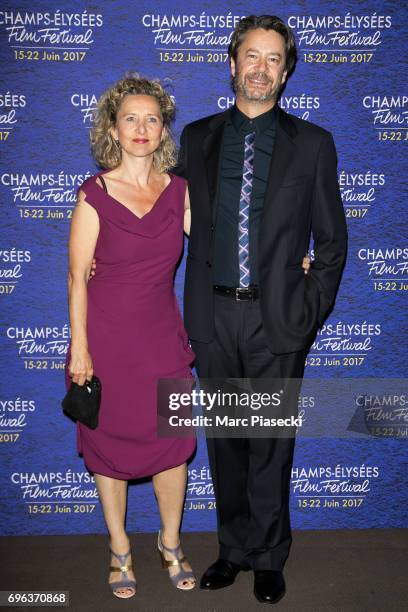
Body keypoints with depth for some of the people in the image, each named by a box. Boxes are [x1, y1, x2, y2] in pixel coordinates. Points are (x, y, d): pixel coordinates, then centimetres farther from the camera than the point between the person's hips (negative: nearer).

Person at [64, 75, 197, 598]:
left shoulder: (178, 191, 1)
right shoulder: (94, 194, -8)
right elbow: (78, 276, -7)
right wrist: (79, 347, -9)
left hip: (162, 336, 3)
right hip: (107, 335, -2)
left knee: (172, 442, 7)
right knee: (109, 443, 10)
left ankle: (170, 543, 32)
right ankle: (120, 550, 32)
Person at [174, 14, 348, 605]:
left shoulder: (312, 143, 2)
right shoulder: (197, 137, 8)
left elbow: (332, 240, 5)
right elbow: (181, 221, 12)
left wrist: (312, 313, -2)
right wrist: (189, 309, 3)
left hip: (278, 318, -2)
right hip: (213, 315, 2)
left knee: (271, 445, 9)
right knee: (225, 441, 14)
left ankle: (269, 556, 29)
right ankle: (234, 548, 33)